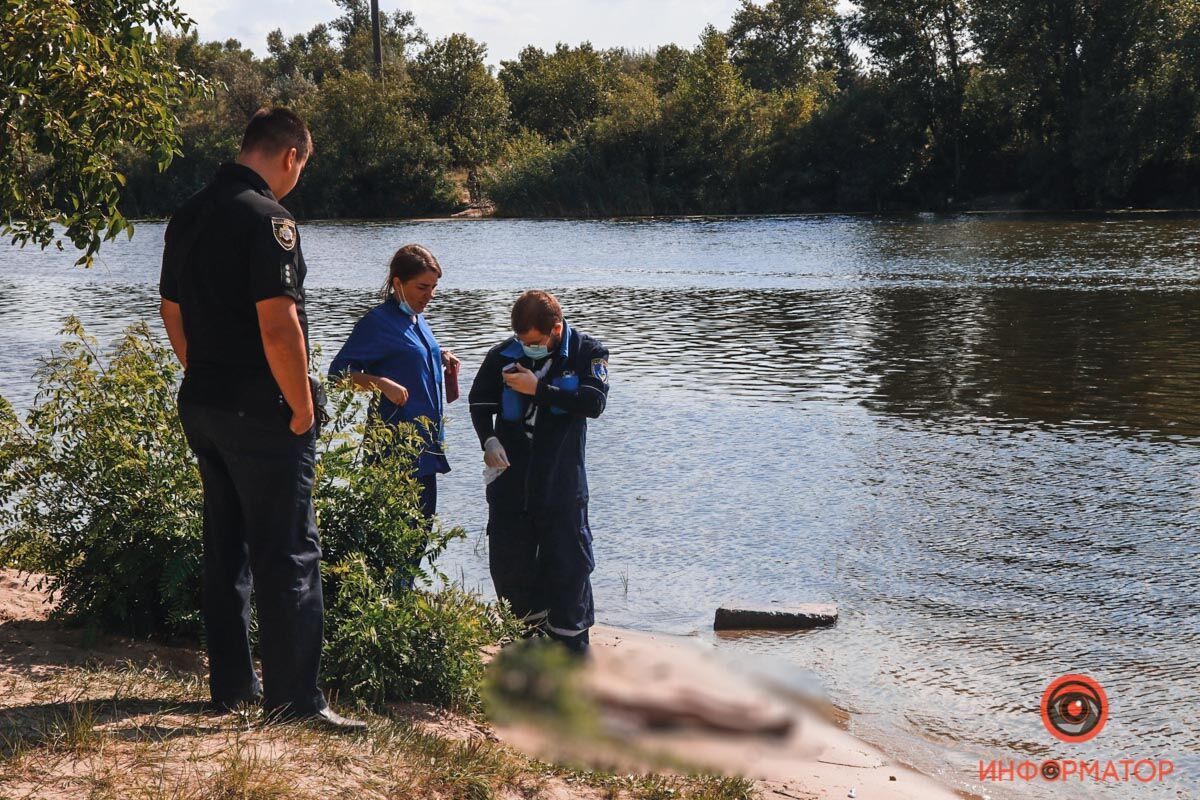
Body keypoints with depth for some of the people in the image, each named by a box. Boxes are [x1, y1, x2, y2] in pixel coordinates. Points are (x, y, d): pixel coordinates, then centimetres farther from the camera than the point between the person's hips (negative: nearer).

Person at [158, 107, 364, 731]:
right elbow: (278, 326, -23)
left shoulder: (189, 215, 10)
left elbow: (172, 313, 17)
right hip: (260, 415, -8)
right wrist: (302, 409, -14)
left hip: (201, 405, 9)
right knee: (288, 556, -2)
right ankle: (294, 700, 1)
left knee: (226, 548, 16)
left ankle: (231, 683, 24)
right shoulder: (267, 216, -16)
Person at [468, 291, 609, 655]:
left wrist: (538, 389, -20)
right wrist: (489, 439, -10)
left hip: (562, 481, -3)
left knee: (568, 562, 1)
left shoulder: (587, 352, -6)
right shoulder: (503, 354, 1)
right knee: (508, 559, 10)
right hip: (510, 479, 3)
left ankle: (572, 646, 12)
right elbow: (480, 402, 8)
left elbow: (594, 402, -17)